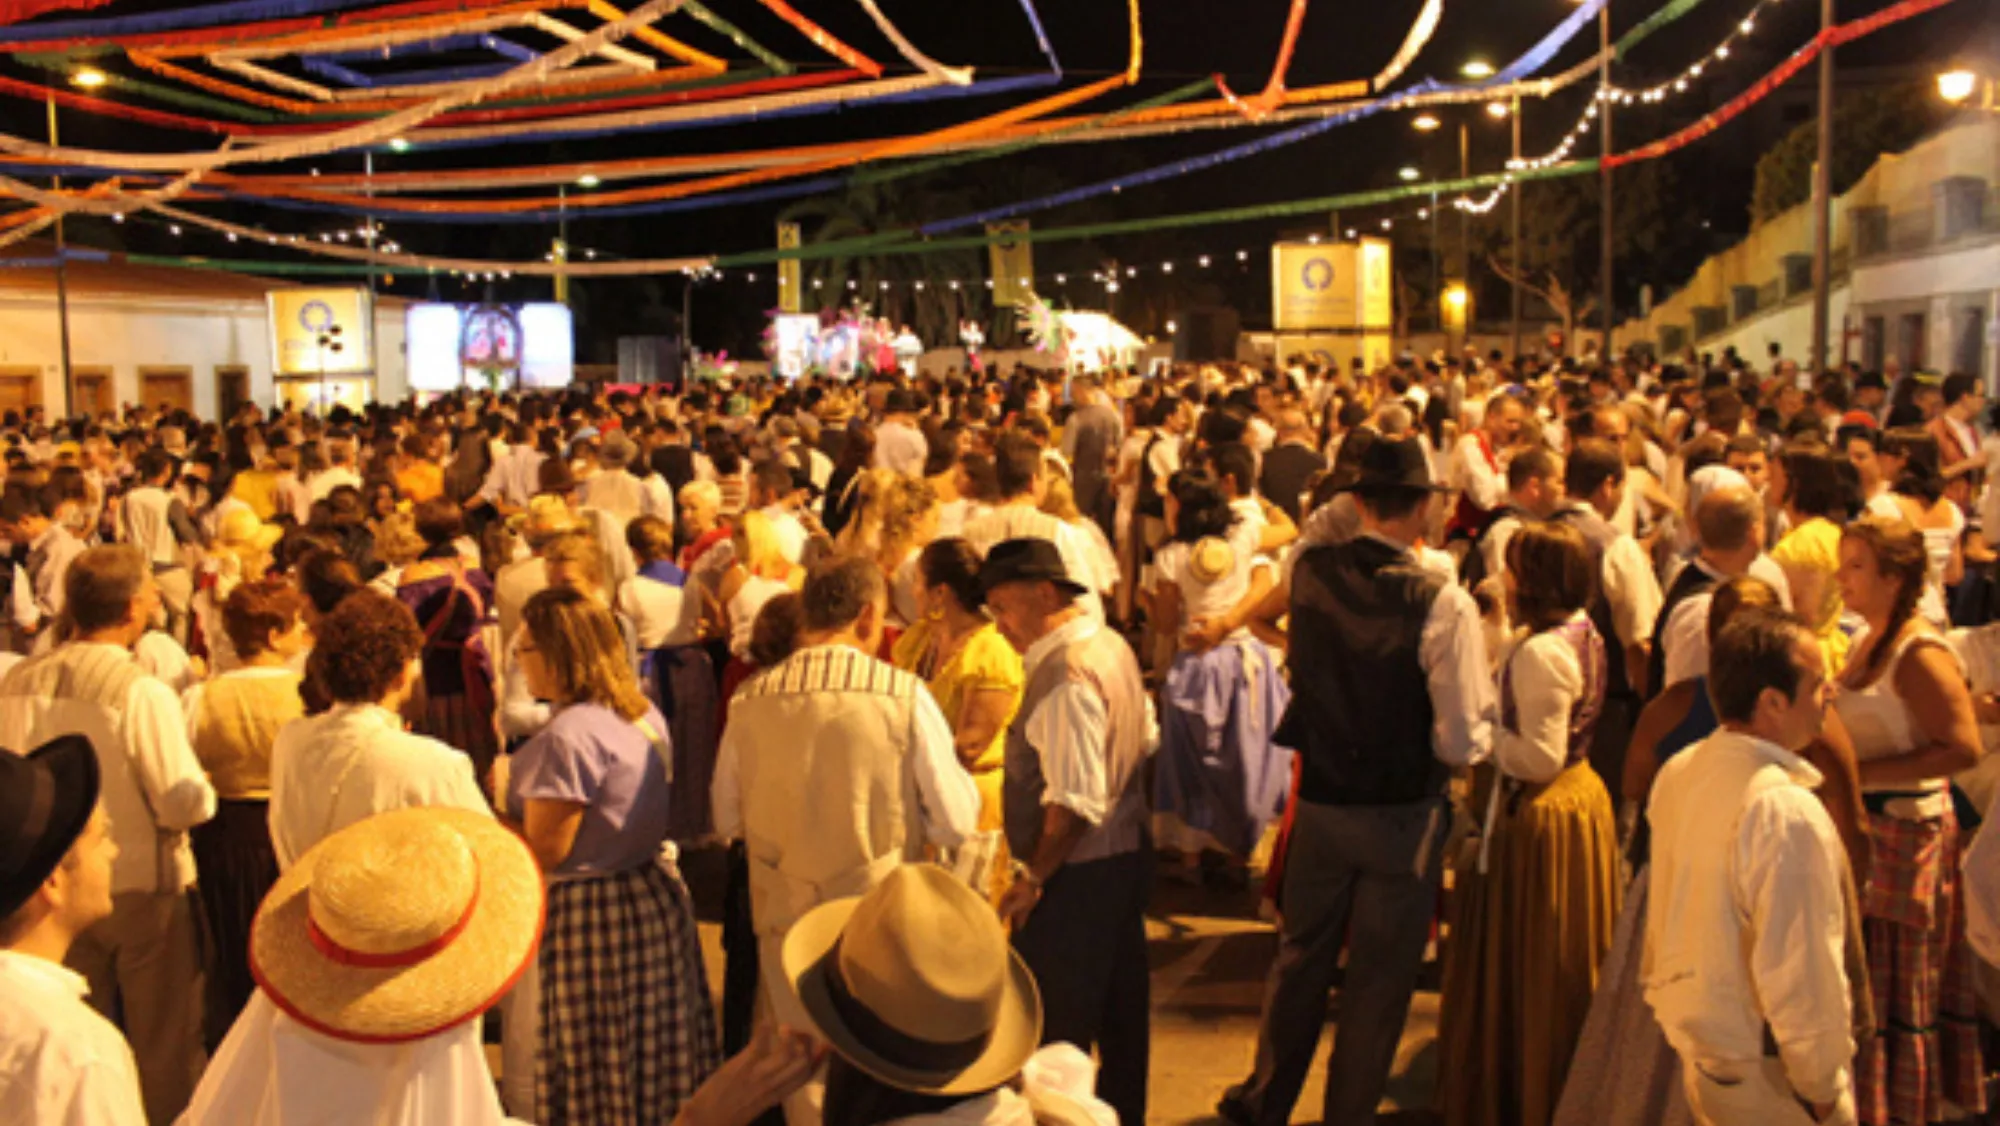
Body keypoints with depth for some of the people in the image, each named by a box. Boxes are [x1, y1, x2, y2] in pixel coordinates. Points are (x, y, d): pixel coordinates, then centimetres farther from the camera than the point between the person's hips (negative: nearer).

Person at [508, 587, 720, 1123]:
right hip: (654, 893, 9)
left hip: (591, 913, -9)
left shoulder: (569, 735, -21)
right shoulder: (644, 713, 7)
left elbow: (545, 852, -19)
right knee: (657, 1065, 16)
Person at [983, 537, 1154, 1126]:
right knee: (1121, 1010, 23)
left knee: (1056, 1030, 4)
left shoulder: (1065, 676, -25)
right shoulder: (1113, 645, 4)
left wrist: (1034, 878, -20)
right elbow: (1145, 738, 16)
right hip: (1128, 851, 10)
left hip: (1078, 874, -10)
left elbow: (1075, 803, -29)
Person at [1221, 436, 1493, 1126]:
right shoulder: (1443, 604, -22)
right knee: (1380, 978, 14)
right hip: (1405, 817, -4)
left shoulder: (1309, 572, -8)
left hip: (1321, 802, 4)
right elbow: (1463, 742, -20)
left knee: (1301, 958, 22)